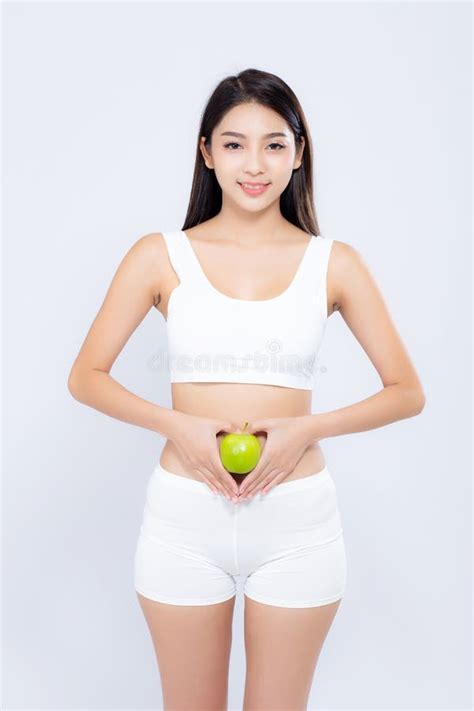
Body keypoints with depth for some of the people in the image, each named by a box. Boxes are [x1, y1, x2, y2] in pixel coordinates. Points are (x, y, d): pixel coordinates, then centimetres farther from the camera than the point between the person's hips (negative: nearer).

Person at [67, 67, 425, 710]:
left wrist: (306, 428, -12)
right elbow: (86, 377, 2)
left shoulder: (334, 263, 0)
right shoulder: (161, 255, -1)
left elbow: (408, 392, 2)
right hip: (184, 517, 0)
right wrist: (177, 425, -13)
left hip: (297, 520, 0)